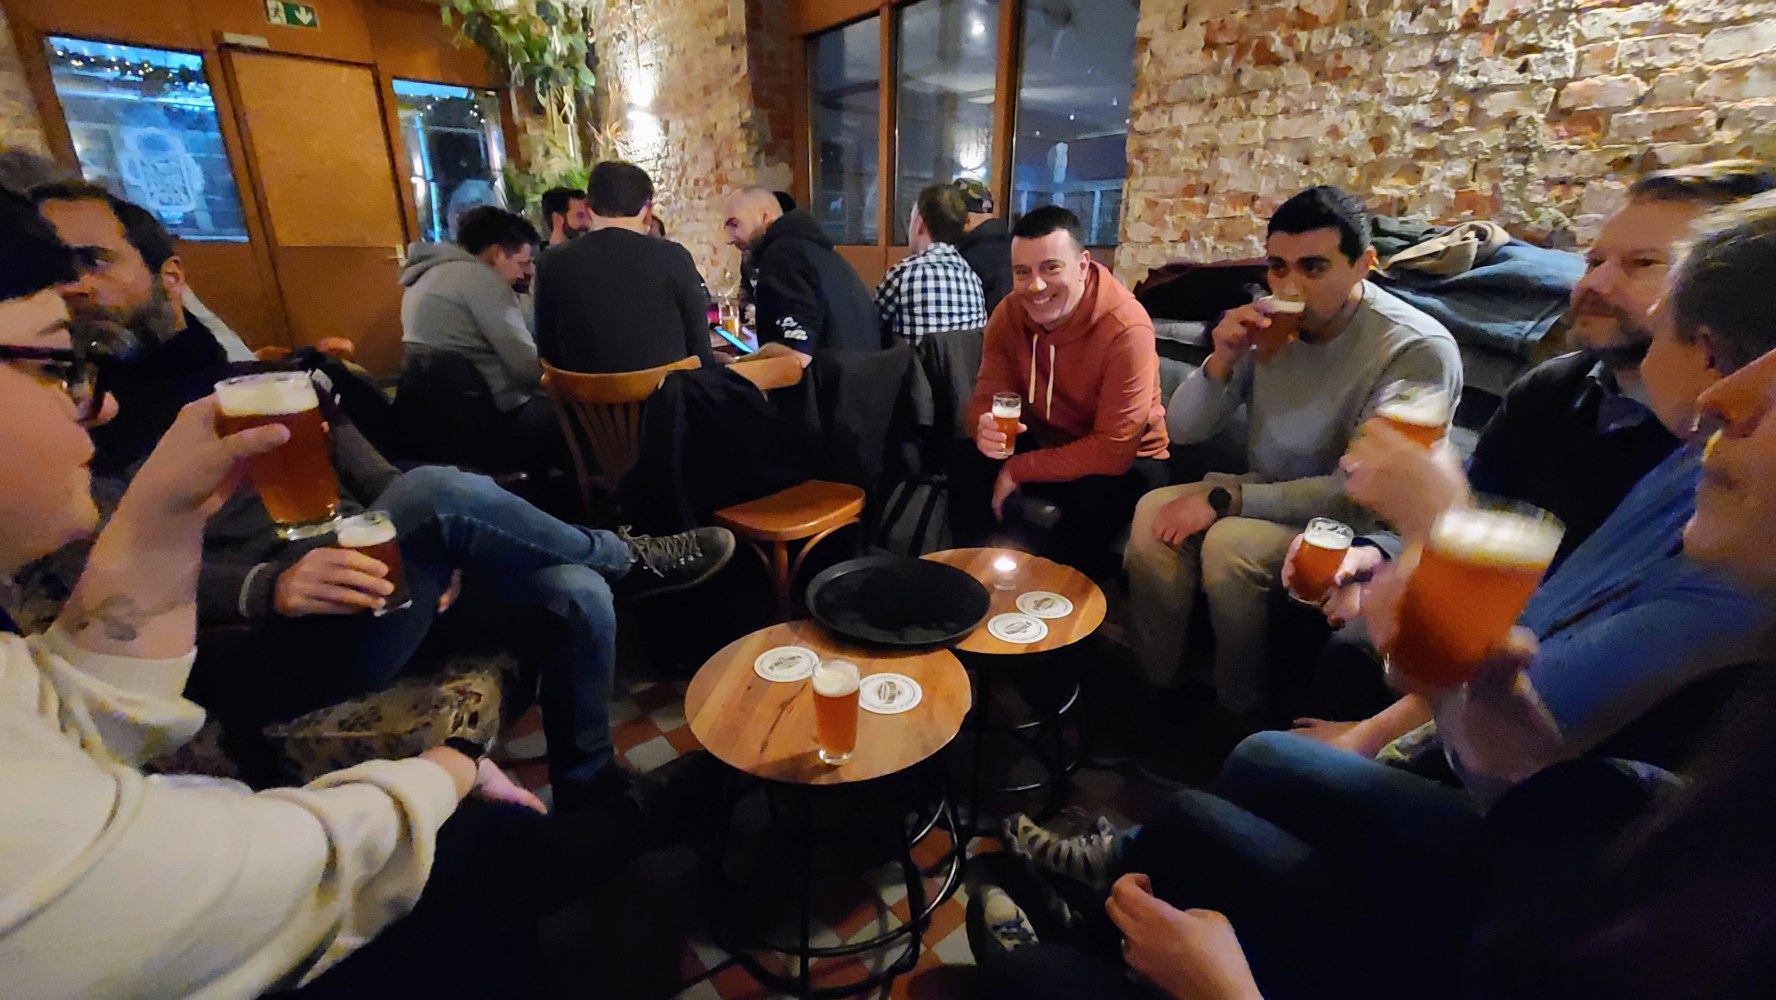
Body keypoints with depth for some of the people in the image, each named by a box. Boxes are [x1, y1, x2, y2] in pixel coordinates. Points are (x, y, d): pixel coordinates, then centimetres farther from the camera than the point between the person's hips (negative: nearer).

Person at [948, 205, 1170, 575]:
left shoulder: (1126, 329, -27)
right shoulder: (1009, 313, -10)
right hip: (1047, 443, 4)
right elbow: (987, 397, -8)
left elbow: (1114, 450, -29)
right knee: (969, 468, -19)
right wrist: (987, 429, -33)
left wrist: (1019, 470, -26)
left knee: (1097, 499, -35)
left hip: (1123, 461, -4)